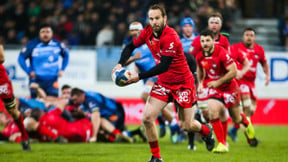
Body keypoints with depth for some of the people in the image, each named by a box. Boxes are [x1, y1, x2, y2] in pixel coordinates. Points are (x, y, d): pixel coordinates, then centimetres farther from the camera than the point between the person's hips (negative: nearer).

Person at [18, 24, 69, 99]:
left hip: (52, 81, 2)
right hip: (36, 80, -2)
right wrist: (29, 71, -13)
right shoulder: (32, 45, -9)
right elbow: (21, 58, -5)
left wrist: (62, 69, 8)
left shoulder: (57, 45, 0)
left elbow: (66, 55, 18)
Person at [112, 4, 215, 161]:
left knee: (187, 125, 4)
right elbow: (130, 47, 9)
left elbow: (164, 66, -31)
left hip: (183, 83, -5)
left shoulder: (170, 37, -28)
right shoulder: (147, 32, -7)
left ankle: (206, 131, 39)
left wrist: (139, 76, -32)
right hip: (163, 82, 5)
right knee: (147, 118, -12)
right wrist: (120, 64, -9)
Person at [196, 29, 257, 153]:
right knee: (212, 110, -23)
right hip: (214, 89, 4)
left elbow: (233, 72, -25)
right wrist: (200, 83, 5)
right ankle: (222, 144, -14)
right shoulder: (200, 56, -6)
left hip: (229, 88, -4)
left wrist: (218, 82, -26)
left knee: (236, 119, 9)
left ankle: (246, 122, 51)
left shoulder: (222, 53, -25)